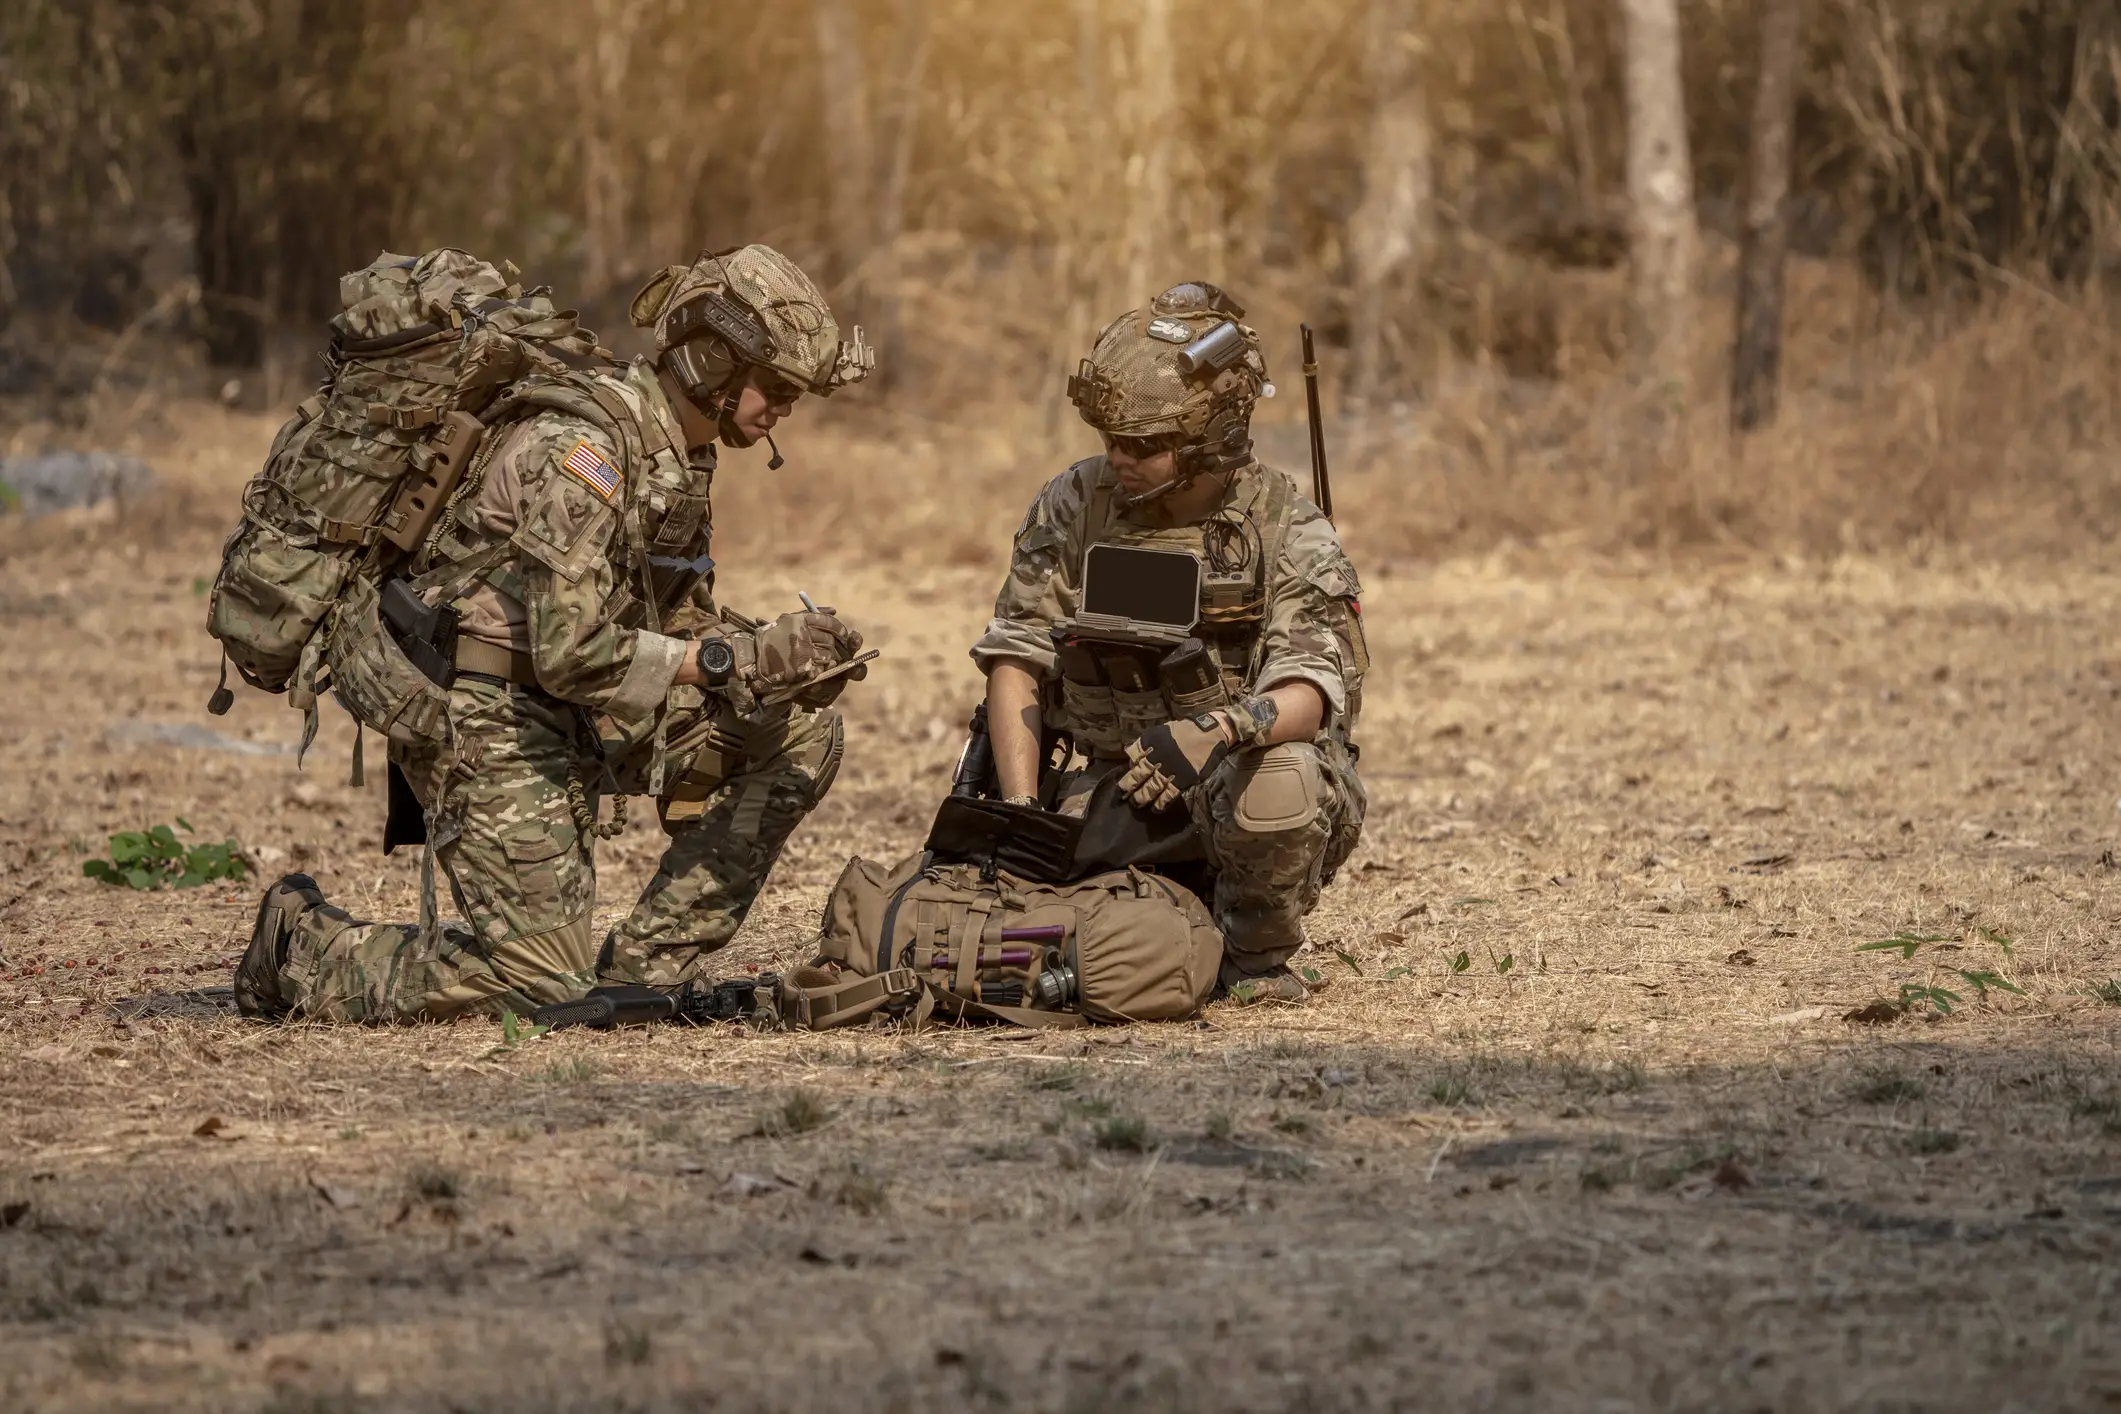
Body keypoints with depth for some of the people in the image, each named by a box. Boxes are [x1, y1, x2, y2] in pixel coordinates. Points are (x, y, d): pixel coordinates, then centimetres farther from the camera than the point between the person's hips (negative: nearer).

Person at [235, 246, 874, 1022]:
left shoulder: (680, 452, 8)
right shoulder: (584, 444, -23)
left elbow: (680, 618, 15)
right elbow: (569, 648, -29)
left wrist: (781, 655, -5)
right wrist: (738, 661, -27)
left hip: (578, 715, 9)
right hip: (485, 716, -9)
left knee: (799, 730, -1)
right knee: (544, 981, -14)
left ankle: (644, 965, 3)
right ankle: (305, 945, 8)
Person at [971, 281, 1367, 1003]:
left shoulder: (1288, 534, -9)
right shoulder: (1072, 507, -1)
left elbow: (1309, 690, -23)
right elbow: (1016, 661, -4)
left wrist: (1216, 728, -45)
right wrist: (1022, 811, -17)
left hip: (1237, 768, -3)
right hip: (1115, 791, 3)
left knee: (1274, 776, -38)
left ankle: (1257, 956, -7)